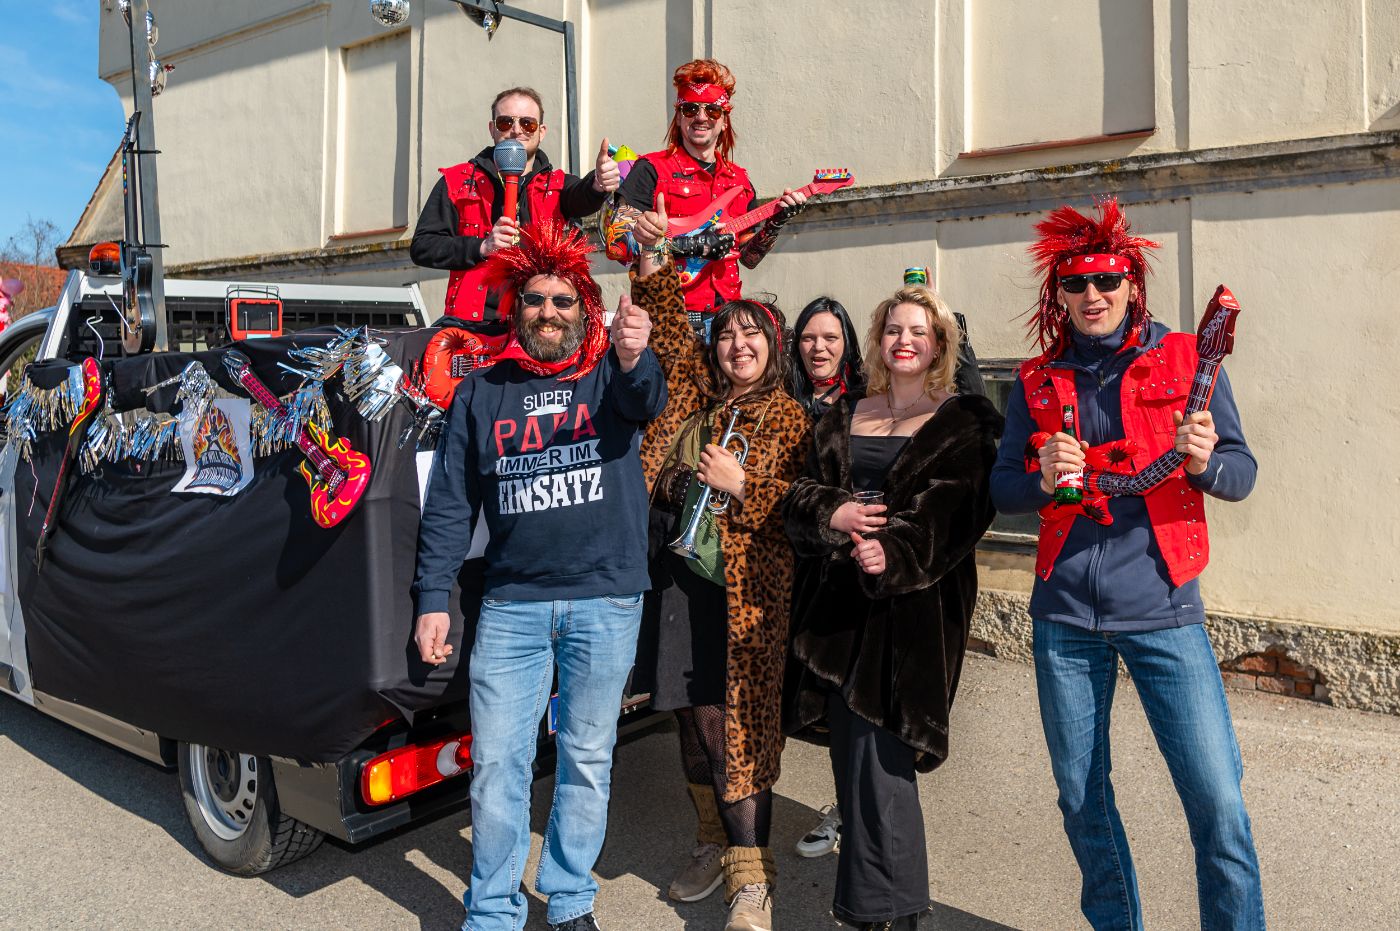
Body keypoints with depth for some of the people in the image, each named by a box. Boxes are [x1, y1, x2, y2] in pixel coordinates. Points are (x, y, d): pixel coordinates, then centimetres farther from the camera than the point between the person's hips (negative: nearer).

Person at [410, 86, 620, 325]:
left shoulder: (556, 185, 14)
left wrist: (598, 184, -34)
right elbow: (420, 247, 7)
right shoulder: (457, 182, 12)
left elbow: (581, 197, -9)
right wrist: (482, 247, -8)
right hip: (472, 323, -1)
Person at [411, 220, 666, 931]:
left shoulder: (611, 376, 3)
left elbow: (647, 402, -22)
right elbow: (448, 504, 7)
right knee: (495, 765, 4)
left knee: (587, 761, 12)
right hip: (511, 603, 1)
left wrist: (634, 360, -45)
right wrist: (433, 599, 0)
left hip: (606, 602, -1)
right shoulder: (481, 391, 8)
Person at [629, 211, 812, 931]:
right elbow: (667, 319, 13)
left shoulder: (788, 419, 0)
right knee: (691, 717, 12)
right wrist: (653, 252, 1)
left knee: (728, 721, -5)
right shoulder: (694, 390, 12)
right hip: (672, 574, 5)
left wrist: (743, 484, -16)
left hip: (739, 587, -4)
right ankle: (714, 842, 31)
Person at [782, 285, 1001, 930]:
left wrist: (895, 554, -24)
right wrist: (833, 513, -9)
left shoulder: (964, 422, 3)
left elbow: (958, 511, -9)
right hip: (837, 600, 5)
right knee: (850, 749, 8)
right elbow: (799, 494, 13)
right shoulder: (844, 417, 18)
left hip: (914, 604, -5)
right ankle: (870, 878, 26)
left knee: (877, 754, -8)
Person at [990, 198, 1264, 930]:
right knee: (1080, 796, 12)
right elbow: (1000, 489, 5)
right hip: (1066, 616, 2)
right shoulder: (1038, 382, 7)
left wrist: (1204, 462, -21)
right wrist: (1043, 479, -16)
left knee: (1218, 801, -6)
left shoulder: (1184, 360, 3)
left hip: (1162, 609, -2)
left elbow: (1242, 473, 1)